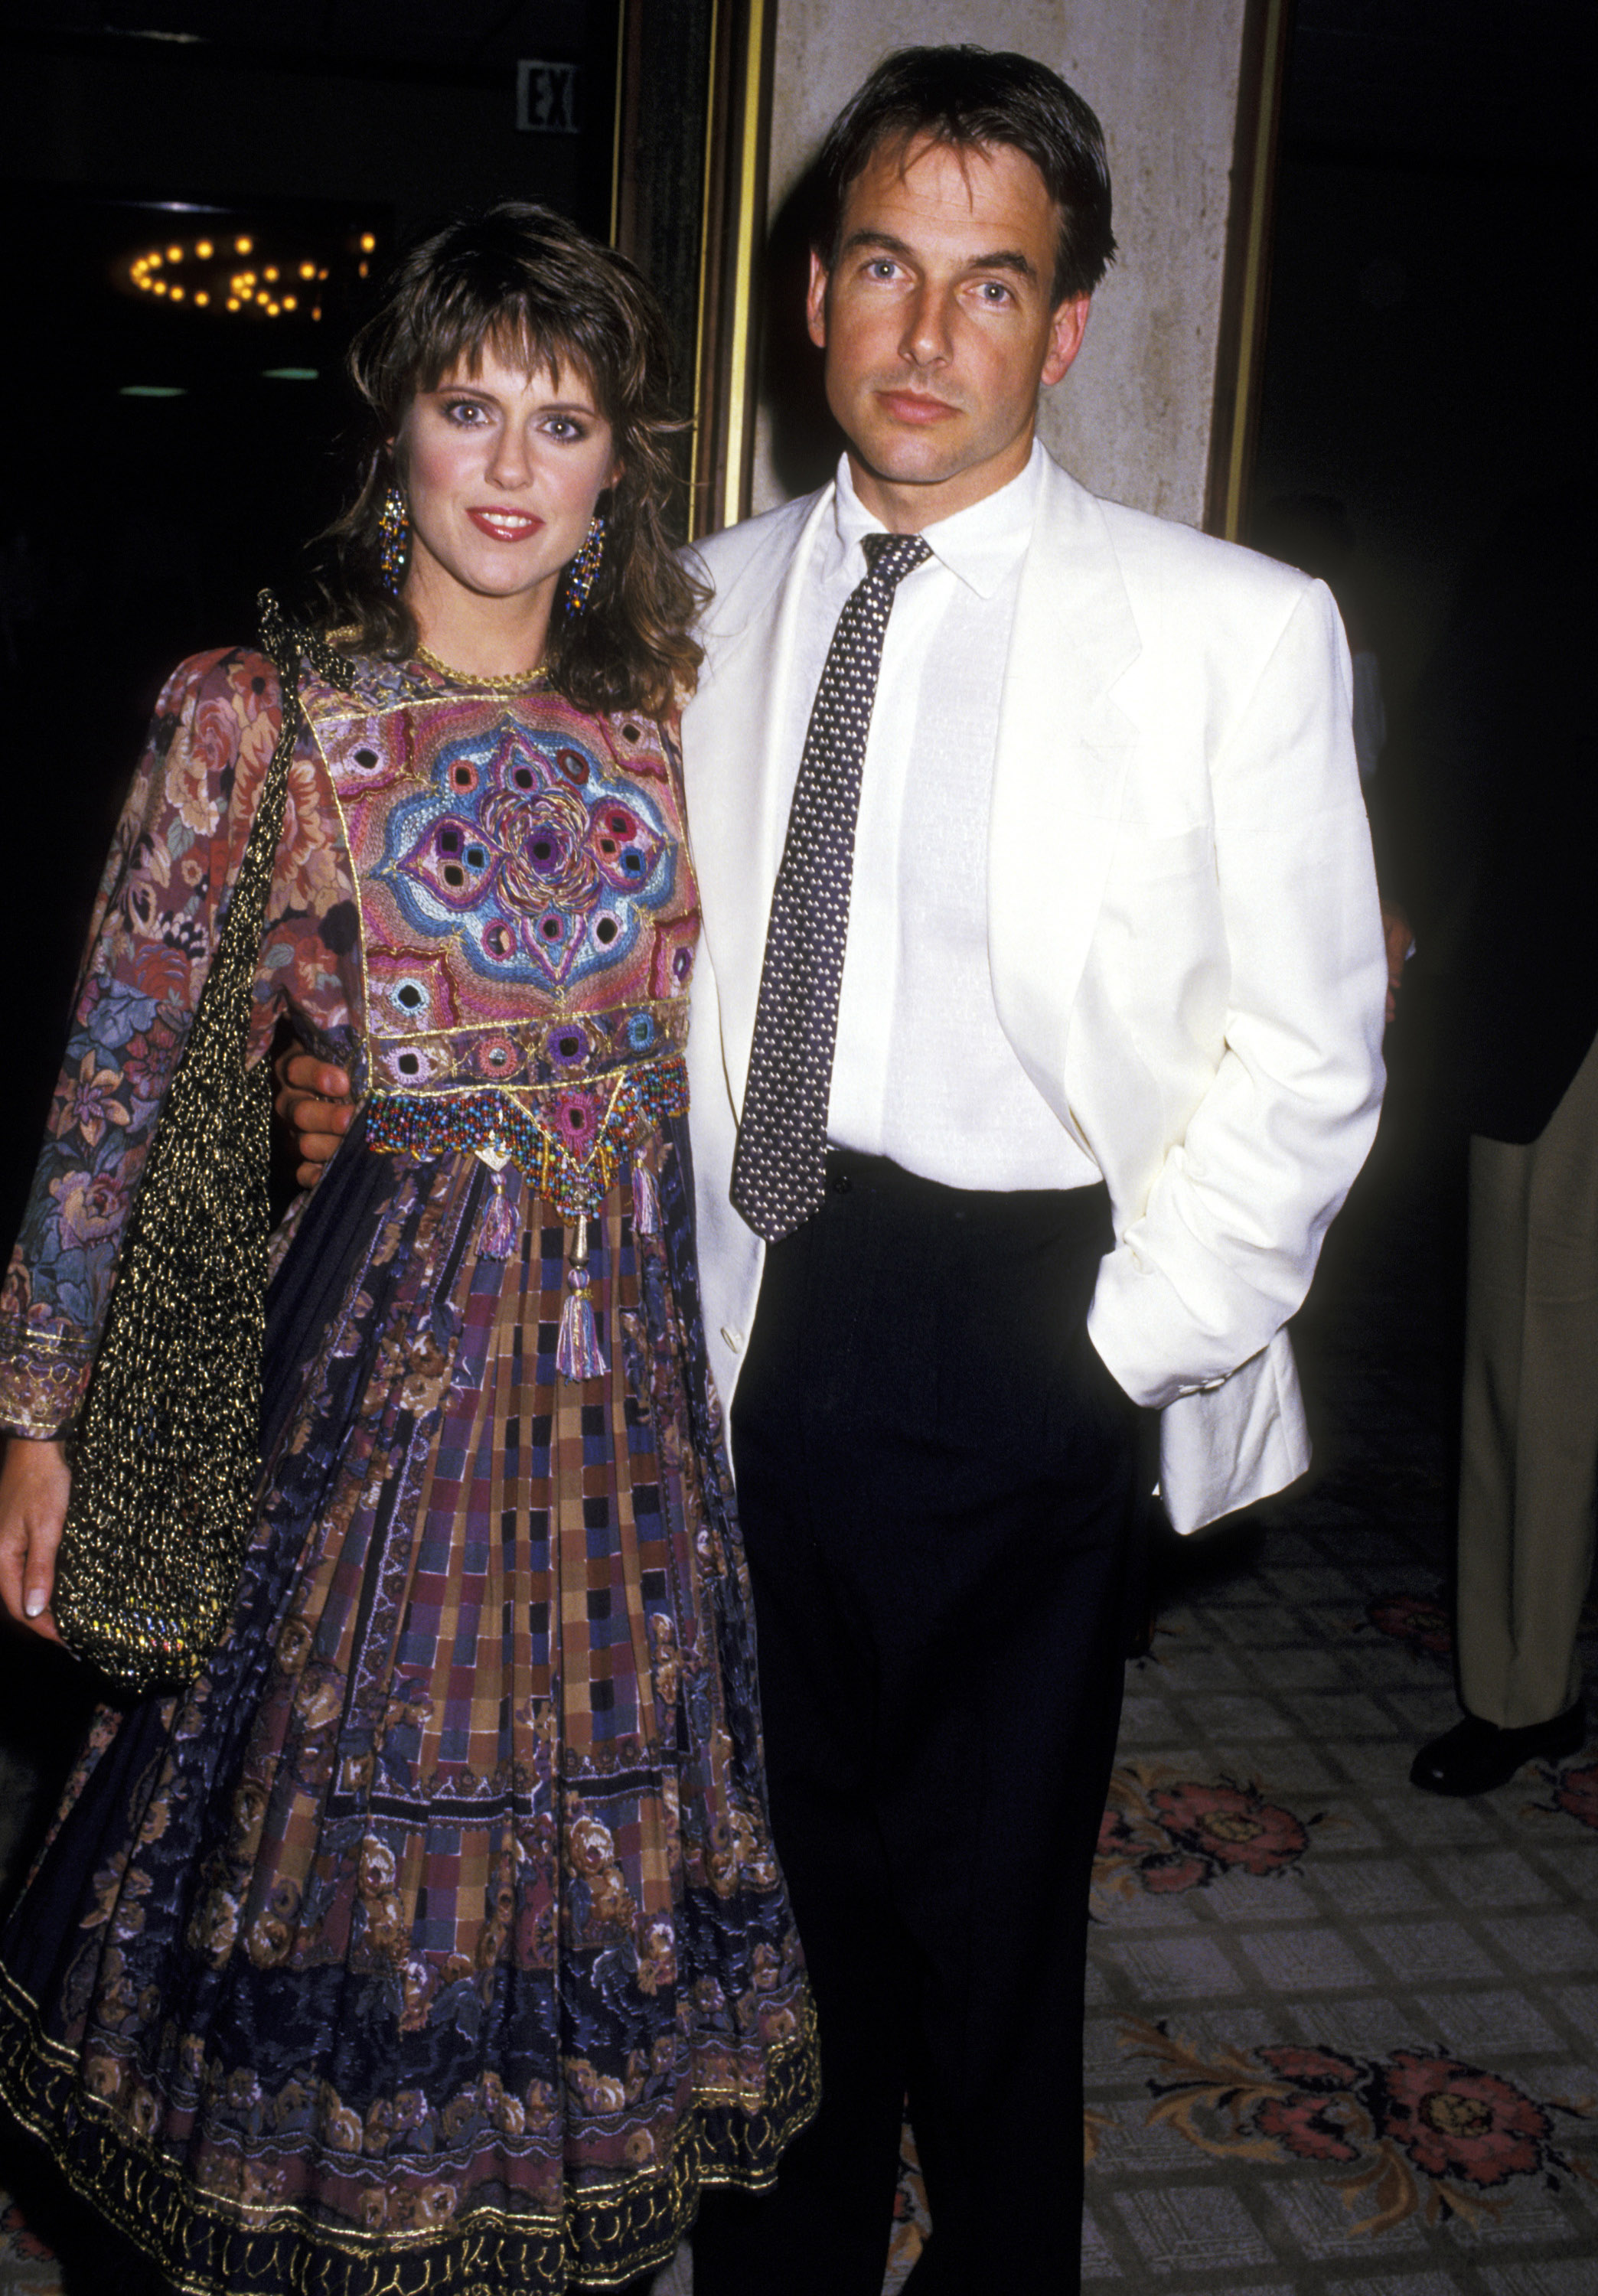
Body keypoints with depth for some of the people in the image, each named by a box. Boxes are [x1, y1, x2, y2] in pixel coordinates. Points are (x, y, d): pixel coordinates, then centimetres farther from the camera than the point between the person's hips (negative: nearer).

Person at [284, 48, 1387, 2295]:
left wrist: (1134, 1344, -6)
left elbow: (1308, 1048, -3)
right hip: (746, 1315, 4)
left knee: (989, 1907, 10)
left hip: (1015, 1331, -3)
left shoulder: (1236, 630, -6)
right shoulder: (714, 601, 6)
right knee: (778, 1874, 18)